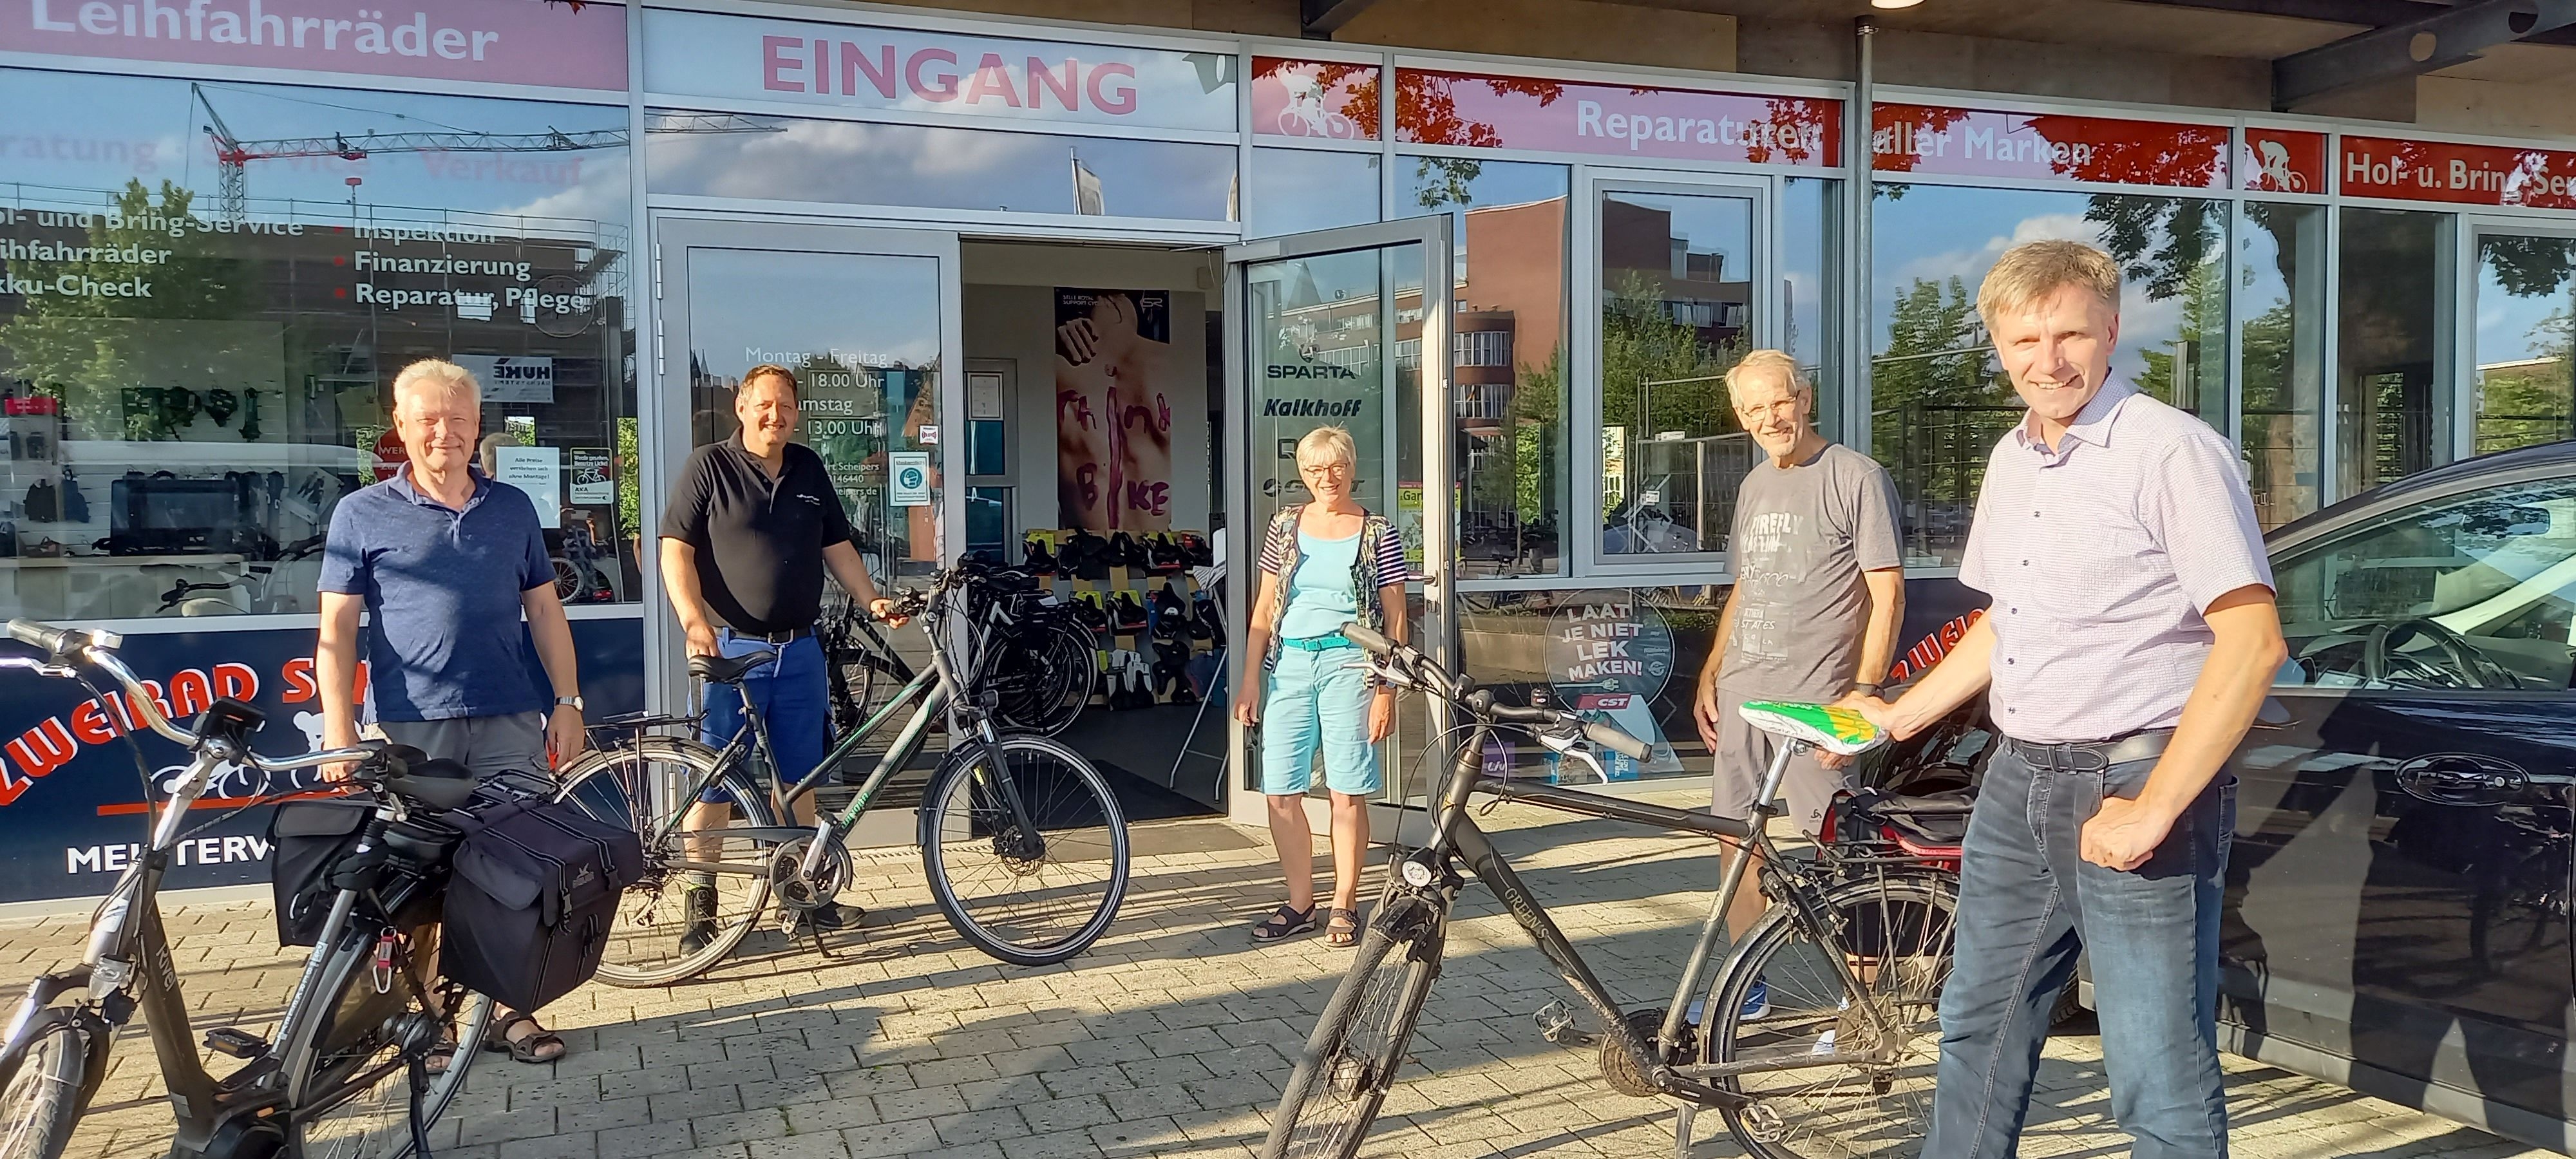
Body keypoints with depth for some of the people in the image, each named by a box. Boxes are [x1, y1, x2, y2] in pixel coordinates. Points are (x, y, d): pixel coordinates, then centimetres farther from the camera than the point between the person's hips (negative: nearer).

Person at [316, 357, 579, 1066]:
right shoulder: (364, 515, 4)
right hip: (409, 727, -2)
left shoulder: (513, 510, 13)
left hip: (510, 722, 2)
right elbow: (337, 627, 1)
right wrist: (338, 732, -8)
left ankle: (512, 1009, 15)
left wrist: (567, 701, 7)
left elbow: (544, 610, 15)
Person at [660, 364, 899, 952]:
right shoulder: (709, 466, -3)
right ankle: (699, 908, 8)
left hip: (799, 650, 5)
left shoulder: (809, 469, 12)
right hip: (730, 649, -5)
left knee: (797, 780, 13)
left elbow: (837, 546, 16)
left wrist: (873, 601, 3)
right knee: (714, 783, -1)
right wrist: (695, 621, -21)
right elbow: (676, 550, -9)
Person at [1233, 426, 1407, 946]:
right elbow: (1264, 609, 12)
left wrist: (1387, 689, -5)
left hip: (1348, 663, -3)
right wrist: (1250, 680, 6)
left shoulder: (1378, 533, 1)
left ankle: (1343, 905, 14)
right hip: (1288, 663, 3)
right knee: (1280, 793, 2)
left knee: (1346, 792, 1)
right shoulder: (1285, 526, 10)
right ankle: (1300, 903, 16)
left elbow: (1395, 618, 1)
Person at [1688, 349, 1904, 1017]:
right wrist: (1711, 675, 17)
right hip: (1741, 690, 7)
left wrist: (1862, 694, -16)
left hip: (1813, 697, -7)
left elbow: (1887, 595, -9)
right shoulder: (1754, 485, 16)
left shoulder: (1856, 477, -6)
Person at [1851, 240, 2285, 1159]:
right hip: (2017, 784, 8)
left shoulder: (2172, 452, -13)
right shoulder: (2011, 461, 12)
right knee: (1977, 1030, 18)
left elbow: (2251, 641, -19)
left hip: (2134, 784, -8)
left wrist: (2152, 809, -22)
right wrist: (1899, 716, 23)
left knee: (2158, 1077, -1)